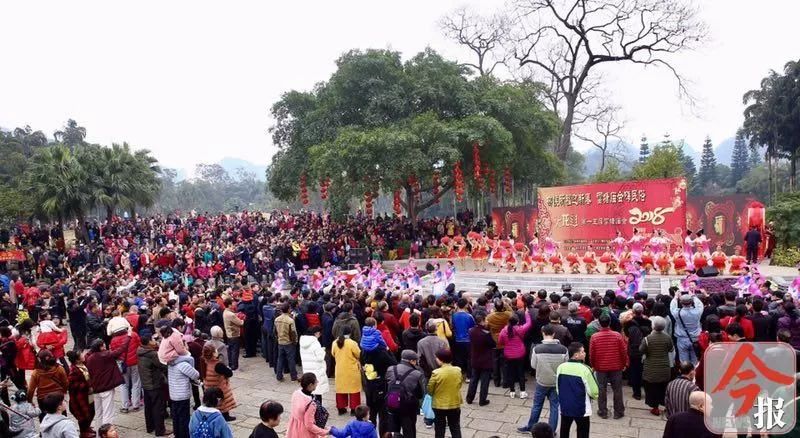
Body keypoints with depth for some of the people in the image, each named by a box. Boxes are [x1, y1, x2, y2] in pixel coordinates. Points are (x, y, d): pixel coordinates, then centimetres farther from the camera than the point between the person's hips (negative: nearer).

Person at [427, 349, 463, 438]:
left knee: (439, 429, 13)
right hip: (455, 404, 3)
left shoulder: (436, 373, -21)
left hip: (439, 405, -3)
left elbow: (430, 390, -11)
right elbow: (459, 385, 5)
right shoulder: (458, 370, -9)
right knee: (455, 428, 17)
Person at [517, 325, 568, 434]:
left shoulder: (537, 349, -17)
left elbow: (533, 365, -6)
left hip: (542, 381, 0)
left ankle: (530, 427, 30)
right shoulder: (563, 349, -14)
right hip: (557, 382, 0)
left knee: (537, 405, 16)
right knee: (554, 406, 13)